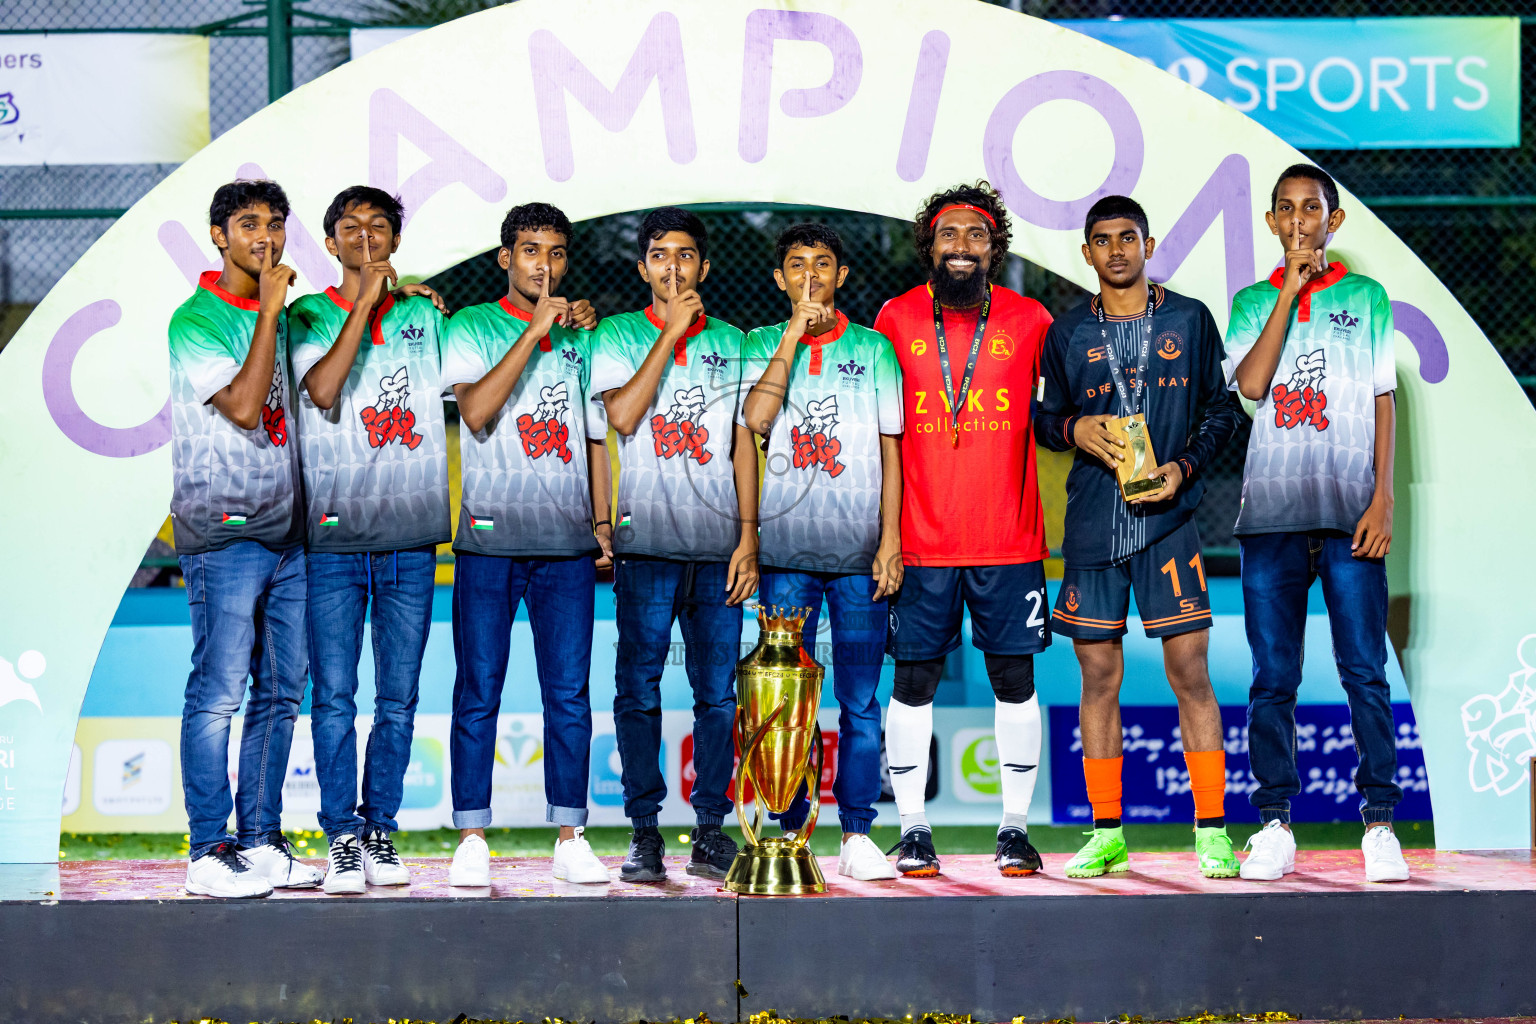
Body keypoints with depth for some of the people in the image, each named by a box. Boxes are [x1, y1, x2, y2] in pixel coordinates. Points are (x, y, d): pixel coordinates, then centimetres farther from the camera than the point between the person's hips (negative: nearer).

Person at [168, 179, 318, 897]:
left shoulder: (285, 316, 15)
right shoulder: (196, 321, -5)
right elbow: (243, 406, -18)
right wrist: (269, 308, -15)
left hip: (288, 532, 7)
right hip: (223, 534, -7)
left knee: (281, 693, 8)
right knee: (218, 693, -7)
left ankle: (261, 839, 15)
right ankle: (209, 852, -4)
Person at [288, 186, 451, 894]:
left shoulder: (425, 316, 13)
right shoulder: (310, 316, 6)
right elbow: (323, 390, -13)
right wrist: (366, 304, -11)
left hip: (411, 534, 2)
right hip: (334, 532, -2)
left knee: (399, 697, 4)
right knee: (334, 695, -3)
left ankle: (381, 827, 13)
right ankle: (341, 834, 5)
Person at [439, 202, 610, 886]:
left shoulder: (584, 337, 15)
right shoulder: (472, 328, 4)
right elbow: (476, 410, -13)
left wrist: (603, 520, 12)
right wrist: (534, 330, -14)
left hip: (567, 544, 3)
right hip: (489, 536, -3)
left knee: (570, 694, 2)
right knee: (478, 693, -2)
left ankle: (570, 837, 8)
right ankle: (472, 839, 5)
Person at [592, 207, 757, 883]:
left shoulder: (731, 342, 13)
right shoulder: (619, 336, 7)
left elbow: (744, 444, 12)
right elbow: (623, 416, -10)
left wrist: (748, 537, 3)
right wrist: (671, 333, -8)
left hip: (719, 547, 2)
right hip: (646, 541, -2)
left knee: (717, 692, 1)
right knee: (639, 690, -2)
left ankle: (711, 828, 8)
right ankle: (644, 830, 5)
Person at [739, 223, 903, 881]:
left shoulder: (872, 349, 9)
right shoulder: (761, 345, 9)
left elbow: (890, 449, 8)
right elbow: (756, 418, -11)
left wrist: (890, 539, -1)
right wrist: (795, 332, -9)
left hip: (860, 553, 0)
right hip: (786, 549, 0)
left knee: (860, 701, 1)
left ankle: (856, 834, 7)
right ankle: (790, 832, 10)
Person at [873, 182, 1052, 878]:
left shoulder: (1030, 321, 4)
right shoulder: (896, 319, 4)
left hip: (1009, 541, 0)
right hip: (920, 541, 0)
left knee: (1014, 679, 4)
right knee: (913, 681, 3)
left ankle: (1015, 828, 14)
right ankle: (913, 830, 12)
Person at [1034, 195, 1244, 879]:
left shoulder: (1189, 320, 6)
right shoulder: (1067, 333, 9)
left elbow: (1224, 408, 8)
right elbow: (1045, 419, 15)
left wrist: (1184, 466, -6)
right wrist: (1075, 429, -7)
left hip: (1168, 515, -1)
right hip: (1092, 521, 2)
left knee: (1190, 672, -5)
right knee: (1098, 675, 3)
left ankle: (1212, 829, 1)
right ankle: (1106, 833, 11)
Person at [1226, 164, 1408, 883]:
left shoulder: (1367, 297, 10)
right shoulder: (1253, 302, 13)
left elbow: (1384, 403, 7)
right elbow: (1250, 383, -5)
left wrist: (1383, 500, -3)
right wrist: (1288, 294, -6)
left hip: (1349, 513, -1)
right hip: (1271, 512, 1)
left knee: (1365, 672, -4)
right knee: (1273, 678, 1)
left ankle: (1379, 823, 1)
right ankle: (1275, 824, 7)